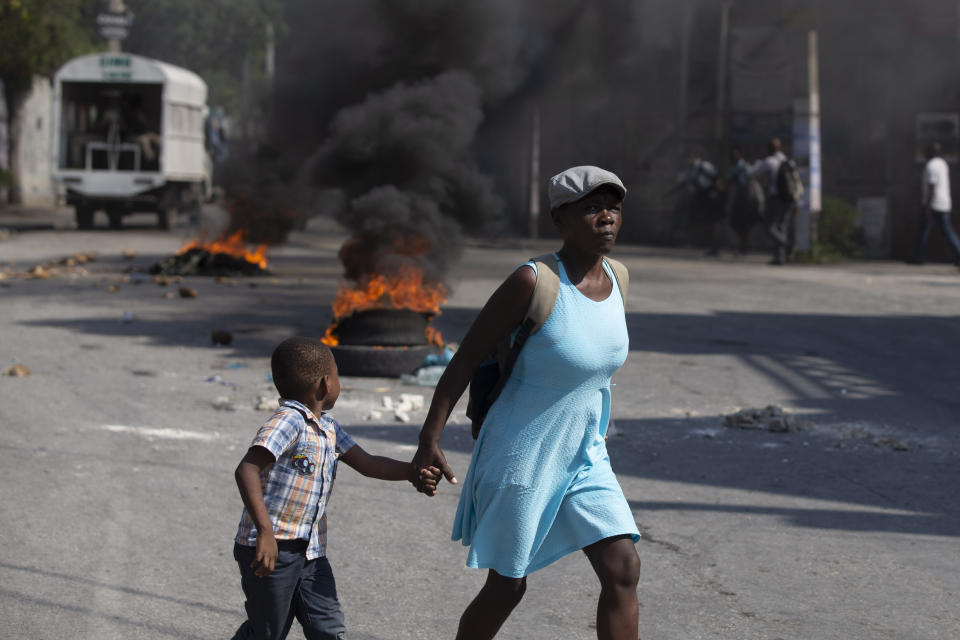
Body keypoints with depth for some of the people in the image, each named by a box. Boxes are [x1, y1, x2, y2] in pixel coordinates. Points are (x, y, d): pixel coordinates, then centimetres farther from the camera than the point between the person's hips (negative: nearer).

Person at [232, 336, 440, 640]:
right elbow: (247, 471, -28)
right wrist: (265, 532, -36)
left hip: (310, 551, 8)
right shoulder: (288, 422, -18)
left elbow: (366, 464, 15)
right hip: (271, 549, -8)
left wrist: (414, 472, 0)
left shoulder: (327, 427, 11)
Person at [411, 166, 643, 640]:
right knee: (506, 588, 6)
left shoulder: (613, 281, 0)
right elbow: (466, 358, -15)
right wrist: (430, 440, -18)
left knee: (623, 570, -6)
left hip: (584, 459, 6)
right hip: (521, 459, -6)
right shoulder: (534, 282, -20)